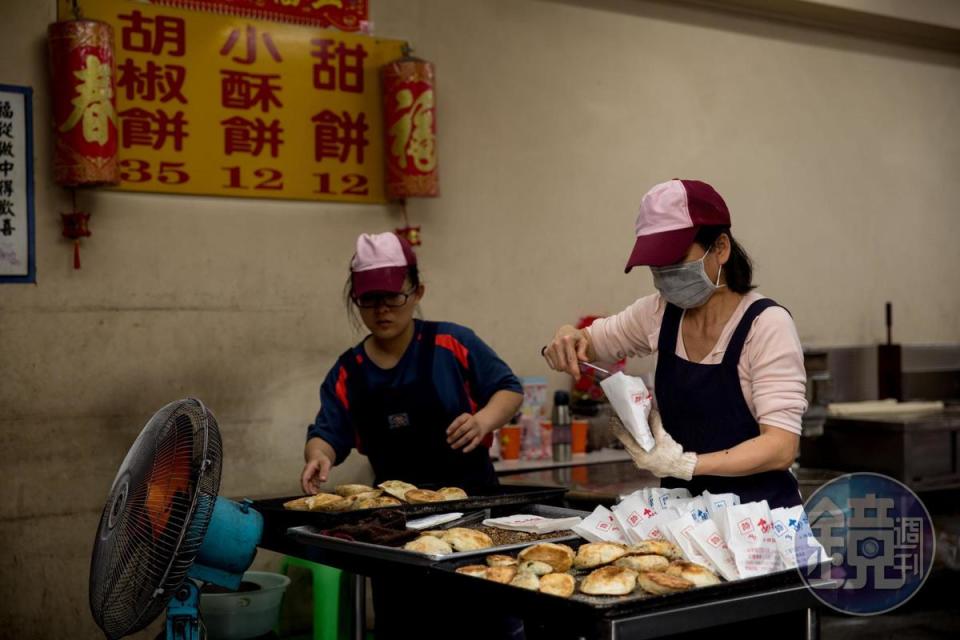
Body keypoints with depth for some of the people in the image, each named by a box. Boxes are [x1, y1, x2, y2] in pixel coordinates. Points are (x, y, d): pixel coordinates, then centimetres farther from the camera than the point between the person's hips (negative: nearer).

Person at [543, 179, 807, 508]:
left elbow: (781, 447, -18)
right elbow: (590, 341, 21)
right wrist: (568, 339, -2)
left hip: (756, 516, -4)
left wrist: (685, 464, -29)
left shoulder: (766, 324, -12)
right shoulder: (660, 313, 4)